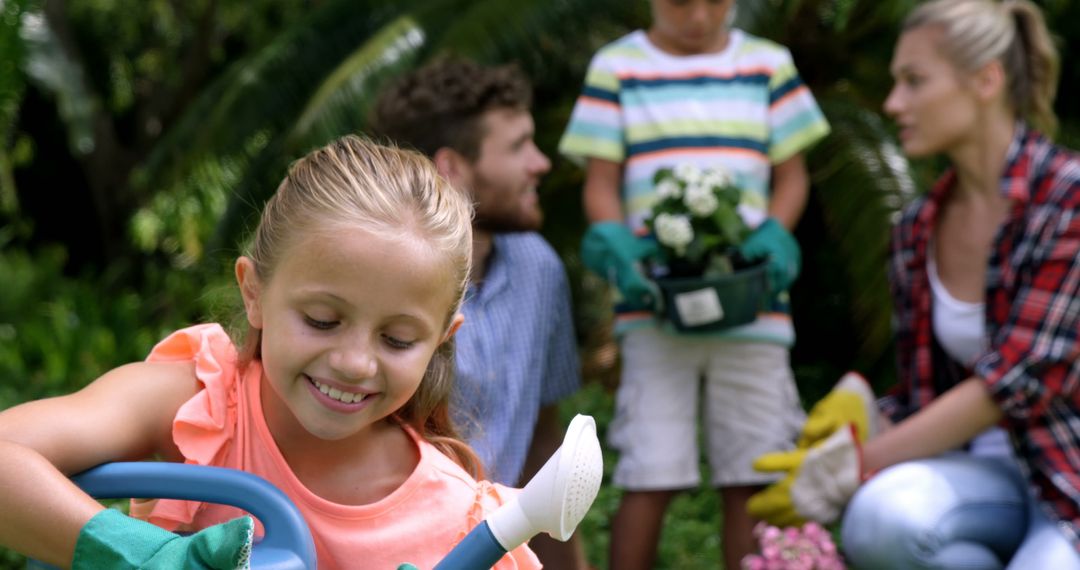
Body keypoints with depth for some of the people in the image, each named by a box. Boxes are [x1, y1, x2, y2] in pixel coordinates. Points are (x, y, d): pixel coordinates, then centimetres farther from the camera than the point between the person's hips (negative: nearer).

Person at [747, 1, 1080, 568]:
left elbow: (1013, 381, -20)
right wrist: (860, 415, -11)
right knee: (881, 517, -33)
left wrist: (852, 468, -19)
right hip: (987, 471, 4)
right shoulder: (917, 231, 7)